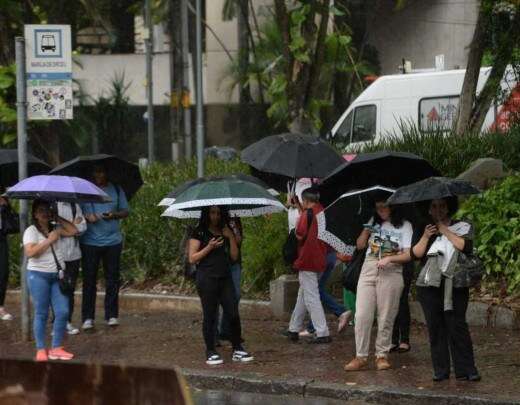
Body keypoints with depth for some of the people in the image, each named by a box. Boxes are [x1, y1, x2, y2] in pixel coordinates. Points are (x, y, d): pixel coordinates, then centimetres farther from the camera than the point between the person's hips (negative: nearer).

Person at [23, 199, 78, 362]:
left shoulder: (55, 228, 12)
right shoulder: (31, 231, -5)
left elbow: (73, 231, 3)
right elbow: (30, 252, -17)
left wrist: (58, 219, 2)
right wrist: (49, 240, -17)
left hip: (58, 275, 5)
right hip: (39, 276, -5)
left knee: (63, 311, -1)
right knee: (41, 313, -1)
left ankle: (56, 348, 8)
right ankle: (41, 350, 5)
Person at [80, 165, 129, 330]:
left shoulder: (116, 190, 10)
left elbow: (125, 211, 11)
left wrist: (114, 215, -11)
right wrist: (86, 216, -16)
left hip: (113, 241, 2)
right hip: (90, 241, -2)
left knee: (112, 279, 4)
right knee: (89, 280, -2)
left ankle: (112, 315, 12)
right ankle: (87, 318, 2)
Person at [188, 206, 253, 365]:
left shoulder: (225, 232, 15)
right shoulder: (199, 233, 1)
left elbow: (234, 257, 9)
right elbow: (192, 258, -5)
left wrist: (231, 238, -2)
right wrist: (209, 247, -14)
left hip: (225, 278, 4)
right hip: (207, 279, -4)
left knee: (233, 314, -1)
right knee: (210, 316, -1)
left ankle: (237, 349, 8)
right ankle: (210, 352, 6)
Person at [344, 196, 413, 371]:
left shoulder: (404, 226, 3)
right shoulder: (374, 222, 15)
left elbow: (408, 255, -4)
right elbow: (360, 245, 13)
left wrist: (389, 259, -18)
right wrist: (366, 230, -2)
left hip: (391, 273, -3)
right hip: (368, 270, 3)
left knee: (386, 317, 0)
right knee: (362, 315, -6)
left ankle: (382, 355, 11)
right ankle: (361, 357, -4)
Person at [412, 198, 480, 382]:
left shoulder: (461, 227, 8)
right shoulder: (423, 230, 15)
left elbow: (465, 246, -11)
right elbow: (415, 254, 2)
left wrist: (445, 231, -8)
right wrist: (426, 237, -10)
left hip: (455, 285, -3)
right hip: (429, 286, 3)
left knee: (457, 326, -10)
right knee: (435, 328, 1)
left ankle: (466, 370, -9)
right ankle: (440, 371, 5)